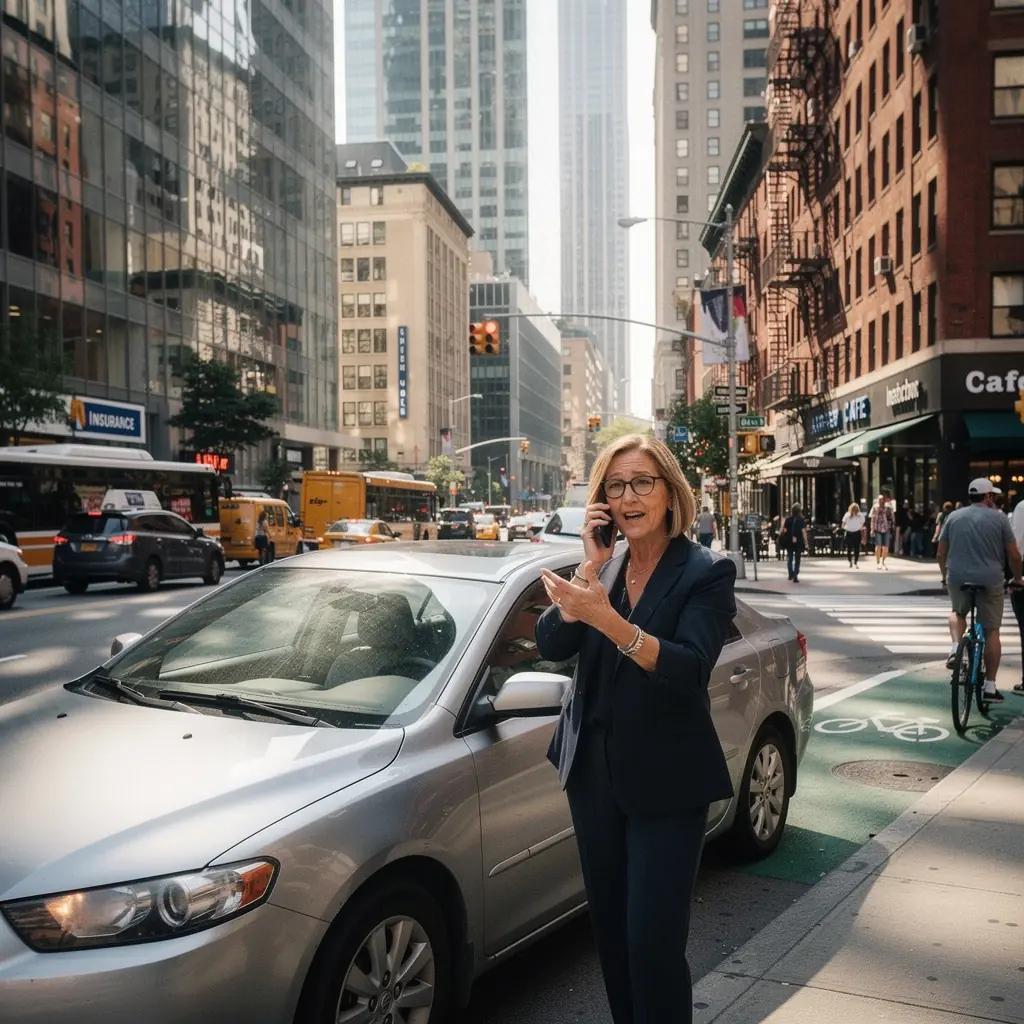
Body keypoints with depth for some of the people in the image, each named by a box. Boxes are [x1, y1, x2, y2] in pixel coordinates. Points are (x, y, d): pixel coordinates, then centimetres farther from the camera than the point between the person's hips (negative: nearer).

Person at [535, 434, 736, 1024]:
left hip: (665, 780, -5)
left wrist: (607, 619, -34)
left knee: (653, 938, -4)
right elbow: (551, 644, -4)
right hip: (593, 768, 6)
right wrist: (591, 566, -15)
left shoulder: (707, 572, -10)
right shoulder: (604, 567, 6)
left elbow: (690, 670, -23)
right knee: (610, 926, 16)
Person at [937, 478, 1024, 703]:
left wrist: (946, 575, 27)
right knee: (991, 631, 7)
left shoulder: (953, 516, 8)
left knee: (958, 613, 30)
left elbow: (941, 553, 11)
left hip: (958, 579, 2)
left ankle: (955, 648, 3)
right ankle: (990, 687, 8)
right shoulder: (998, 518, 0)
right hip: (990, 581, -2)